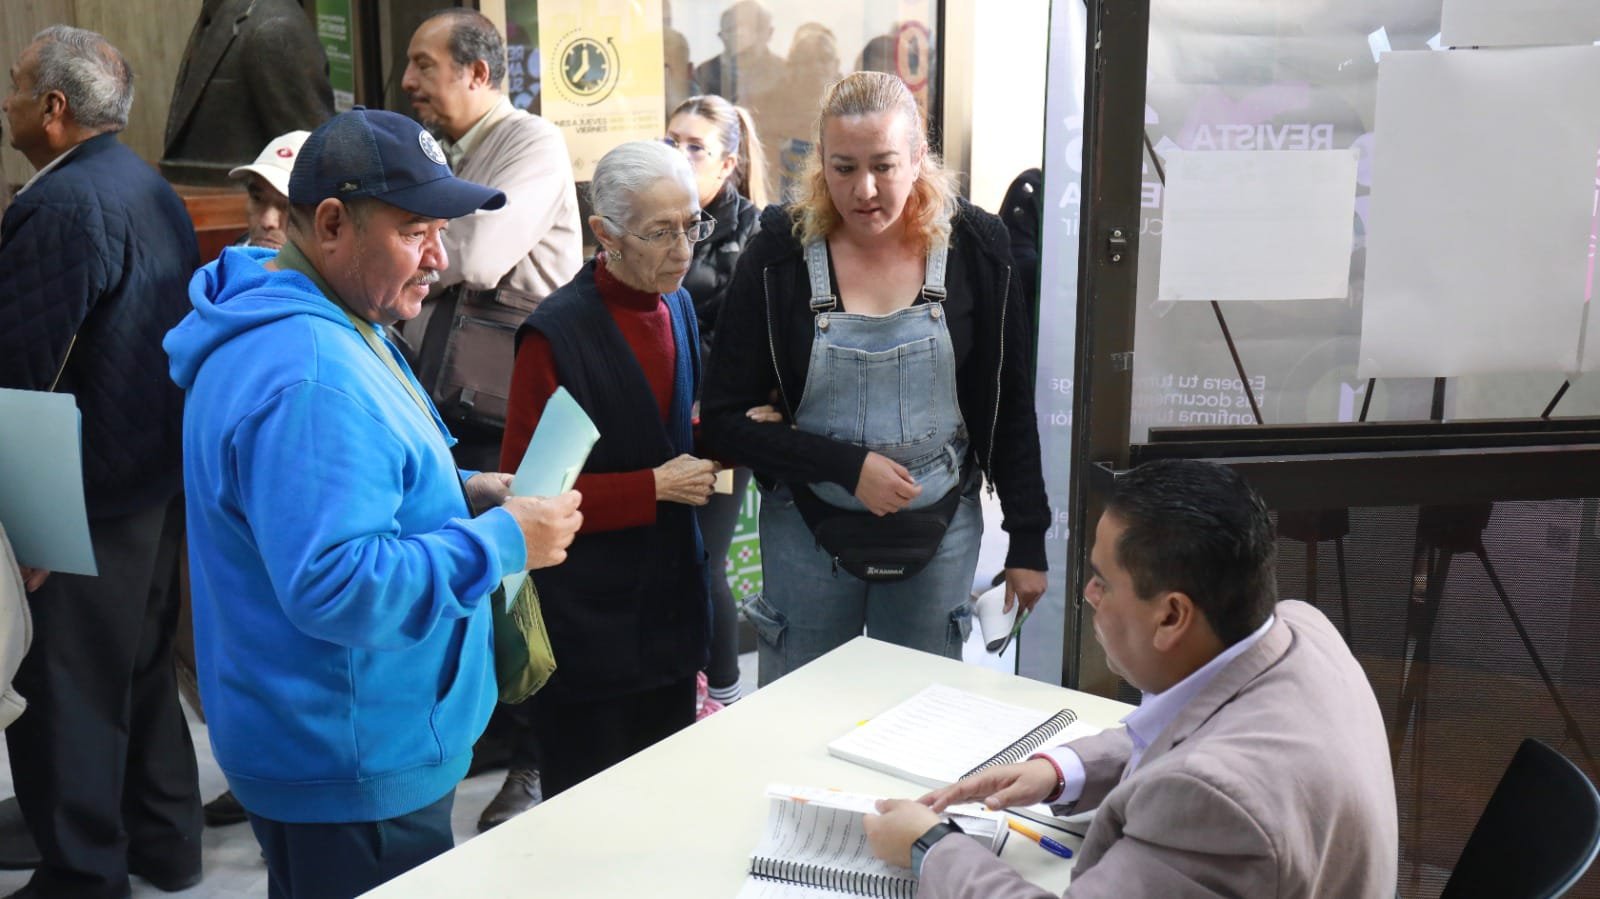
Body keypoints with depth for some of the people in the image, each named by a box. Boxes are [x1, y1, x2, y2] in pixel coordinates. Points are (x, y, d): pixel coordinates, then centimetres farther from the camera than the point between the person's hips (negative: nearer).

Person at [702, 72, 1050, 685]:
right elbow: (725, 420, -10)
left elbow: (1011, 407, 2)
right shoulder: (780, 255, -10)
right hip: (807, 532, -1)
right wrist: (848, 466, -18)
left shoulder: (974, 248, -6)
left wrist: (1028, 539, 3)